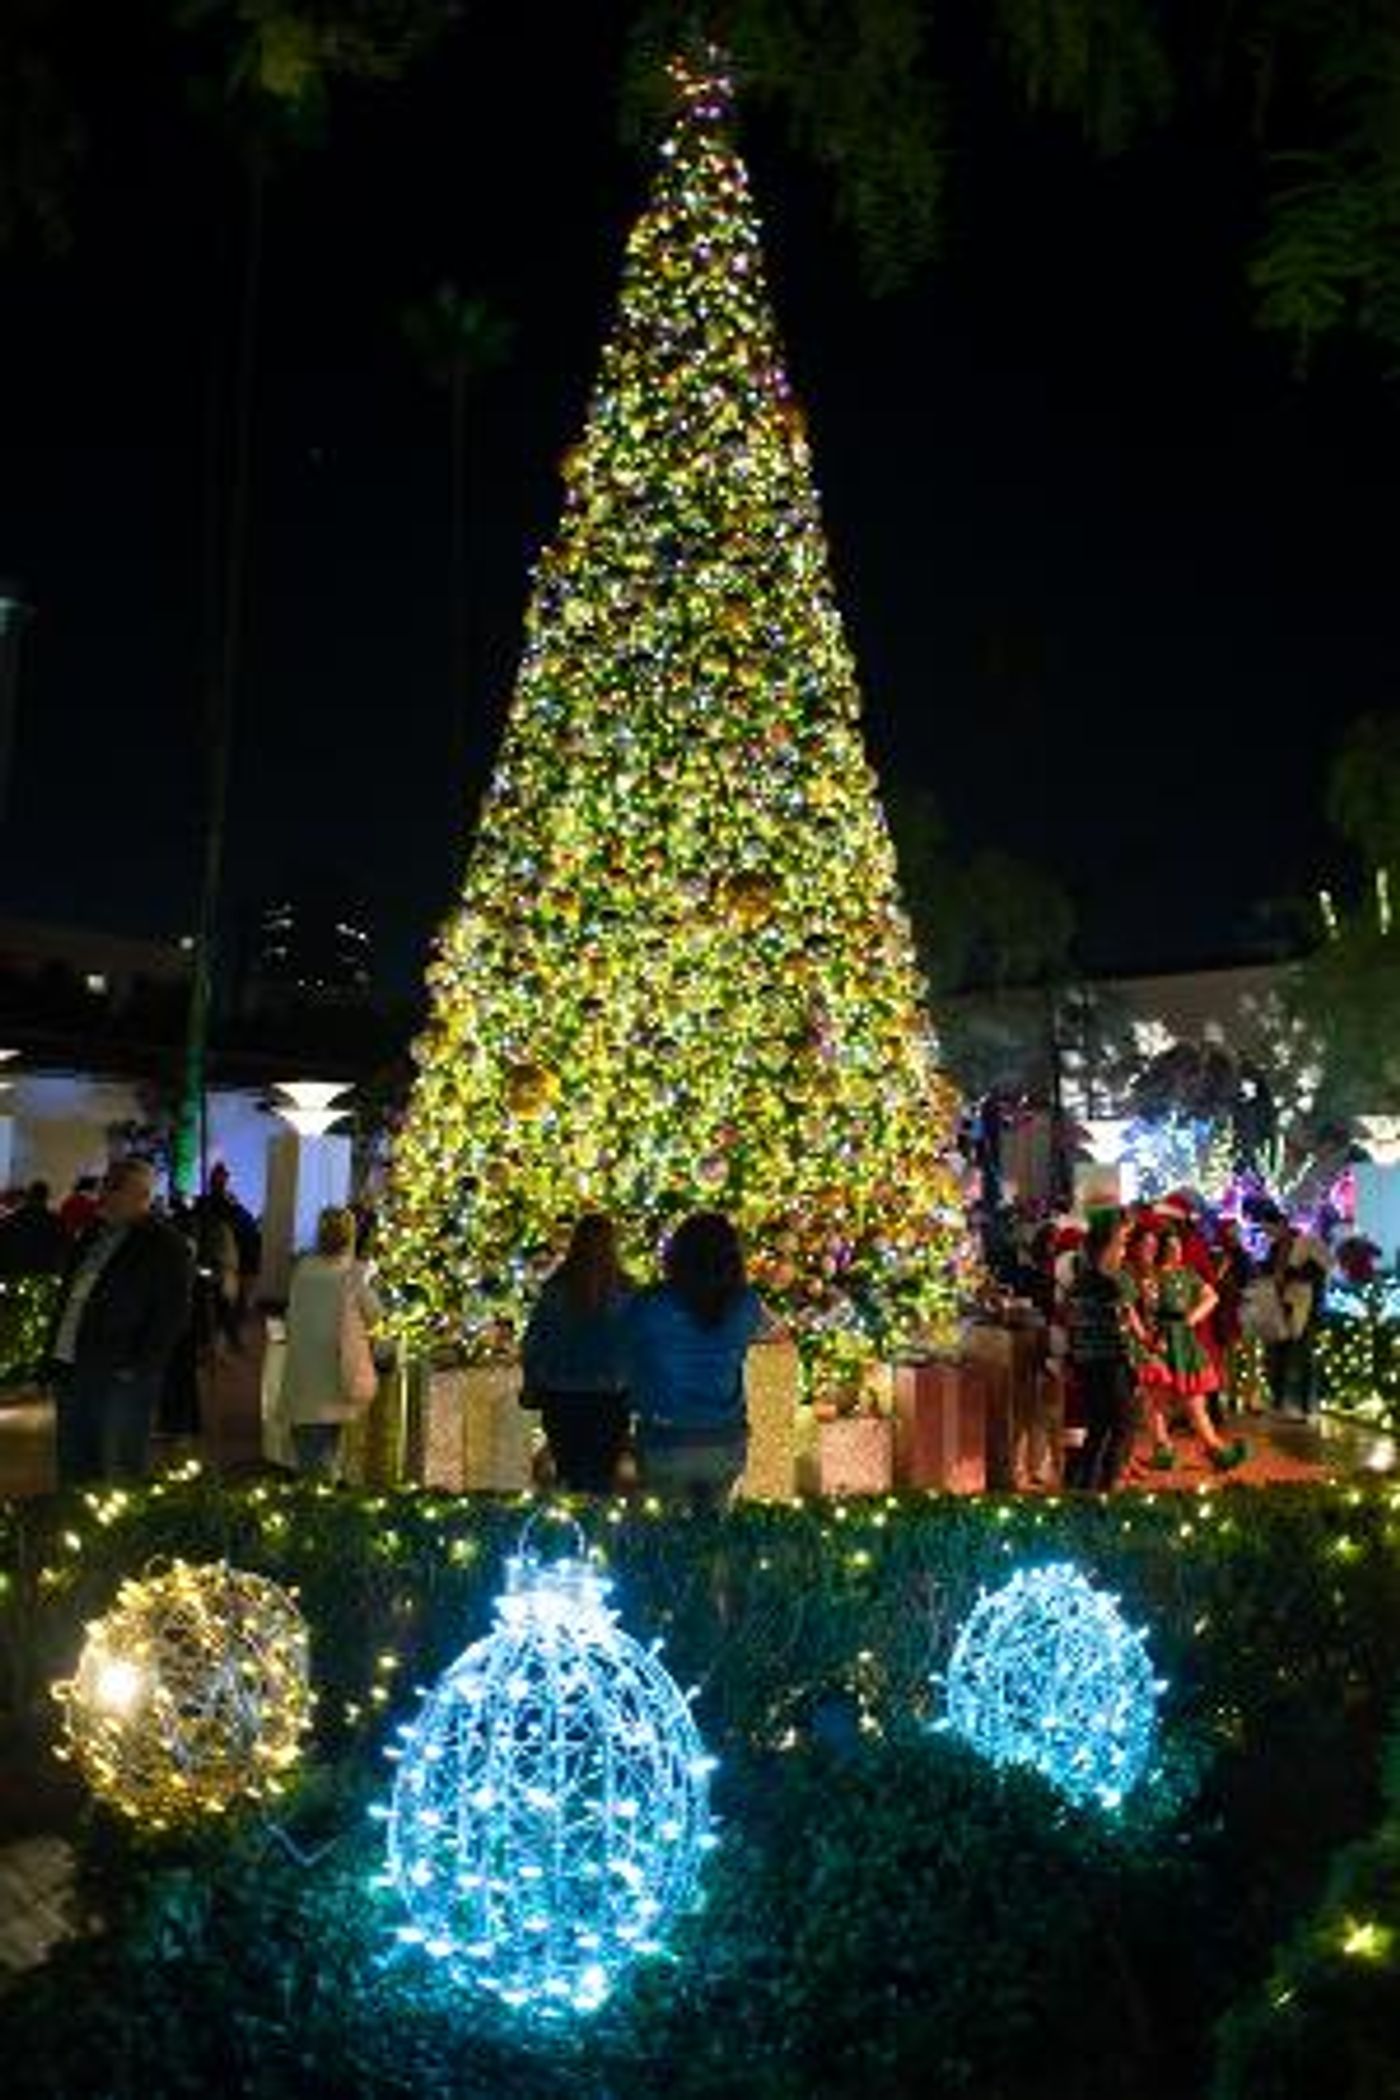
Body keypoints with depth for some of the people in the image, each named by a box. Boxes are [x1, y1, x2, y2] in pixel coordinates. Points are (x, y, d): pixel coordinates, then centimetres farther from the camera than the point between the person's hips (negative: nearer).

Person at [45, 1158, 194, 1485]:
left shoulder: (164, 1245, -8)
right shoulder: (92, 1235, 15)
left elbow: (172, 1314, -13)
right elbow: (67, 1297, 21)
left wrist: (140, 1368, -18)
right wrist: (53, 1354, 11)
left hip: (121, 1379, -7)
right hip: (71, 1370, 7)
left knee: (120, 1478, -1)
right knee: (74, 1472, 17)